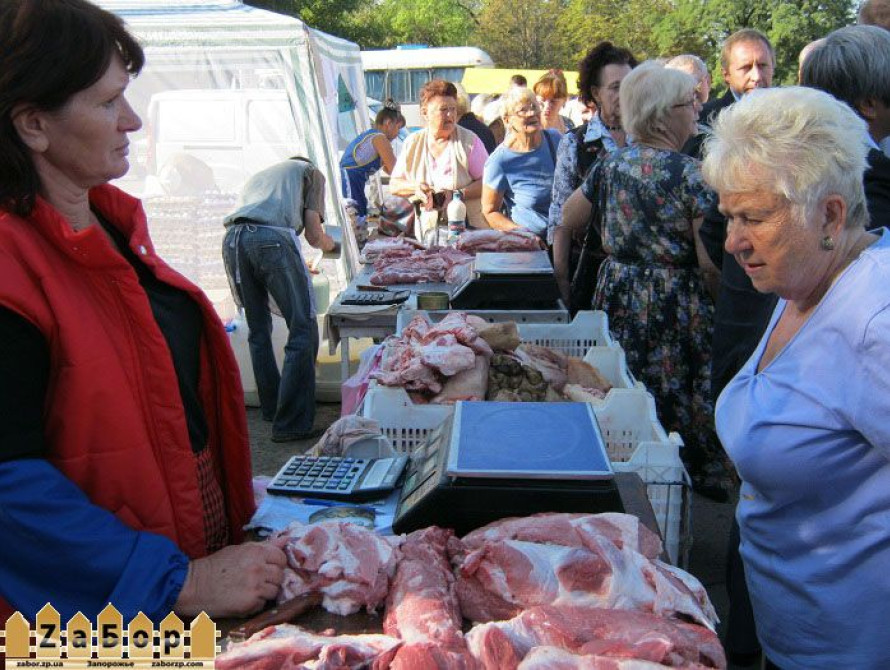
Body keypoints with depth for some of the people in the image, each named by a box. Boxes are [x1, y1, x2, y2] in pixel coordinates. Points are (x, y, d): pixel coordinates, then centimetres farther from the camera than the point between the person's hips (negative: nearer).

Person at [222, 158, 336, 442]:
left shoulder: (258, 176, 40)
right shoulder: (310, 171, 27)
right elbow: (314, 235, 14)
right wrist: (329, 243, 38)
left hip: (232, 238, 6)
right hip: (273, 238, -6)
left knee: (258, 331, 18)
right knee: (302, 331, -2)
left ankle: (271, 408, 25)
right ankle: (291, 424, -6)